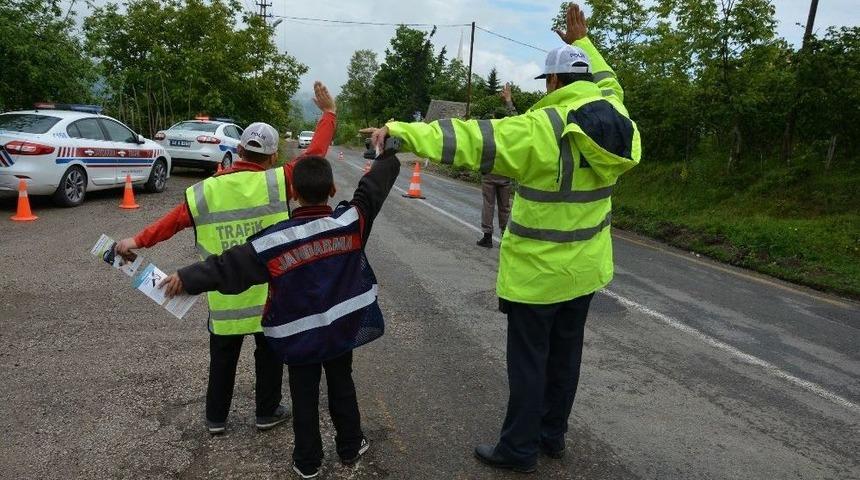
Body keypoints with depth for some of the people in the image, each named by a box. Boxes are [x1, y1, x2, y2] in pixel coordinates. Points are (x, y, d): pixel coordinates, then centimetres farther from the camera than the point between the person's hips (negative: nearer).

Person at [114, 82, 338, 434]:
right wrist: (328, 113, 4)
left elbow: (174, 220, 2)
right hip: (269, 295, -2)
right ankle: (267, 412, 31)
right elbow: (314, 154, -7)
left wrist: (138, 241, 16)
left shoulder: (206, 190, -6)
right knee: (269, 355, 18)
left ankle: (216, 418, 31)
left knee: (223, 359, 19)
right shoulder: (276, 182, -13)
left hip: (225, 296, 2)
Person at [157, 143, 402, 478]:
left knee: (304, 398, 15)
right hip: (343, 328, 2)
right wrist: (388, 152, 12)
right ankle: (351, 447, 38)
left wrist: (187, 278, -4)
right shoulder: (351, 221, -17)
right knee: (342, 388, 22)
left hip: (300, 336, -2)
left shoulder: (275, 241, -20)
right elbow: (375, 186, -4)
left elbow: (229, 267, -16)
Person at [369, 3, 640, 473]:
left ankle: (519, 448, 20)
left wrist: (403, 132, -30)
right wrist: (582, 41, 32)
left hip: (538, 271, -7)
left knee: (528, 360, 6)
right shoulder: (613, 119, 0)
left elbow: (471, 139, -30)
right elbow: (606, 83, 23)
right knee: (565, 352, 18)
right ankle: (553, 434, 35)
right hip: (585, 267, 8)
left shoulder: (543, 129, -22)